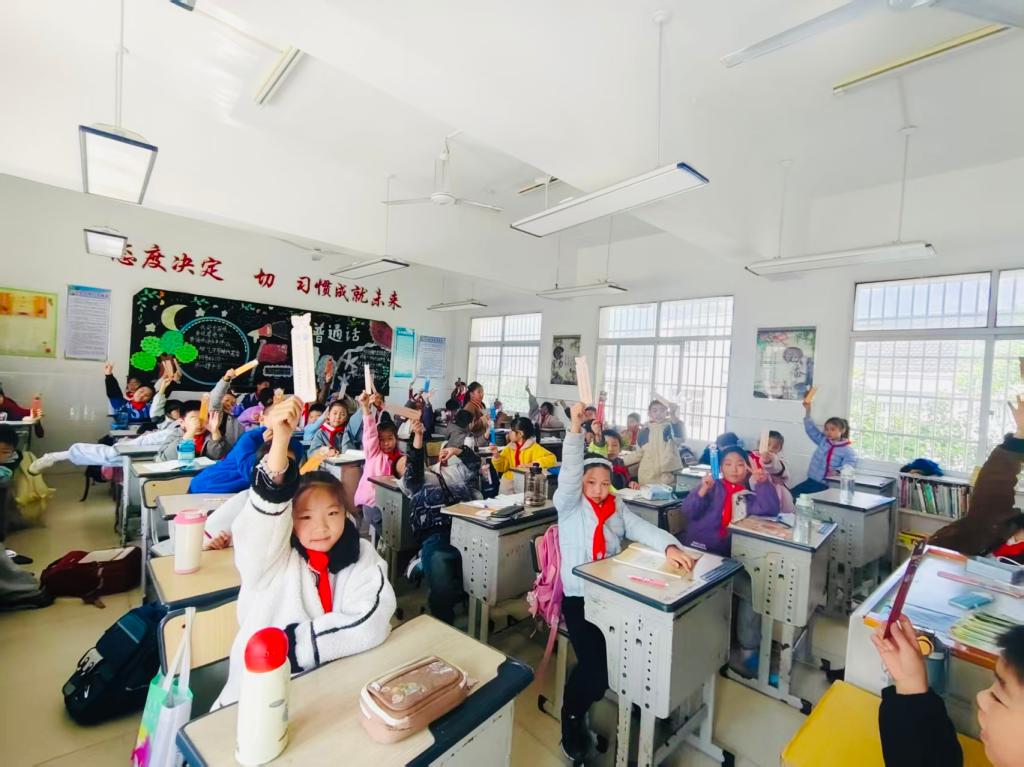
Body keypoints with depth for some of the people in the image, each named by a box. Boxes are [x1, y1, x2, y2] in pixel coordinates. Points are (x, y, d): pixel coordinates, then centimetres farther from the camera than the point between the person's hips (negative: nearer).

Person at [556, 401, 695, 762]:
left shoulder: (617, 509, 10)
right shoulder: (569, 505, -4)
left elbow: (644, 529, -4)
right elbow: (569, 471, -21)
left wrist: (670, 547, -25)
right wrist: (575, 428, -32)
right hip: (579, 597, -4)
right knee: (595, 665, -16)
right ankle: (572, 718, 14)